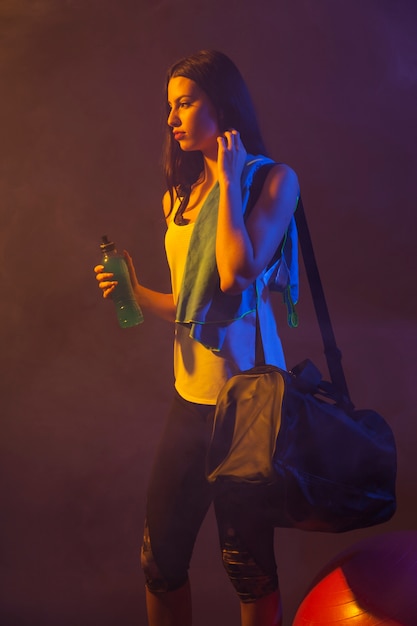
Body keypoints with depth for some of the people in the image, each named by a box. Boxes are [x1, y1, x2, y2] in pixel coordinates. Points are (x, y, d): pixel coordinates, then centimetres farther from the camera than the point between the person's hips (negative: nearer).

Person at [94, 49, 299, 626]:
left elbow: (237, 274, -19)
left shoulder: (274, 179, -4)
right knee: (161, 557, 11)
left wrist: (228, 179, -11)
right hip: (191, 394, 6)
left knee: (248, 563, 5)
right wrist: (137, 292, 2)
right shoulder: (180, 196, 14)